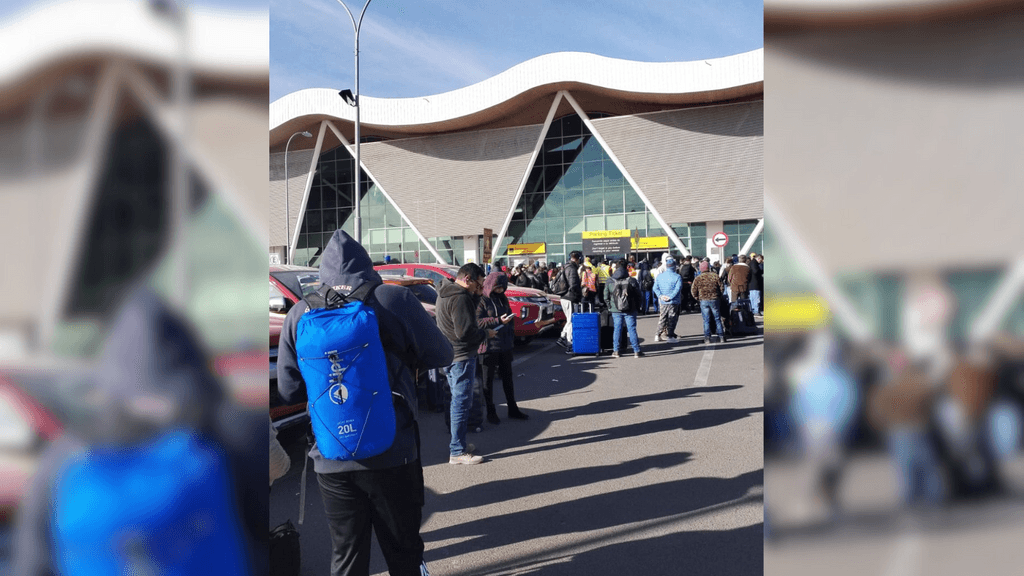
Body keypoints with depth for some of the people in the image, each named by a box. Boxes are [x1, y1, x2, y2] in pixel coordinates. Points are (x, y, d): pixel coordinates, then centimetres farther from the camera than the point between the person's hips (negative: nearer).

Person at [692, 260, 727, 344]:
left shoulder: (698, 279, -1)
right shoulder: (715, 276, 0)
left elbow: (693, 291, 0)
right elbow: (721, 287, 3)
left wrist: (698, 298, 16)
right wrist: (719, 296, 18)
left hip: (703, 300, 0)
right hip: (714, 299, 0)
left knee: (706, 320, 3)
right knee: (717, 319, 9)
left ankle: (707, 338, 0)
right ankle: (721, 336, 11)